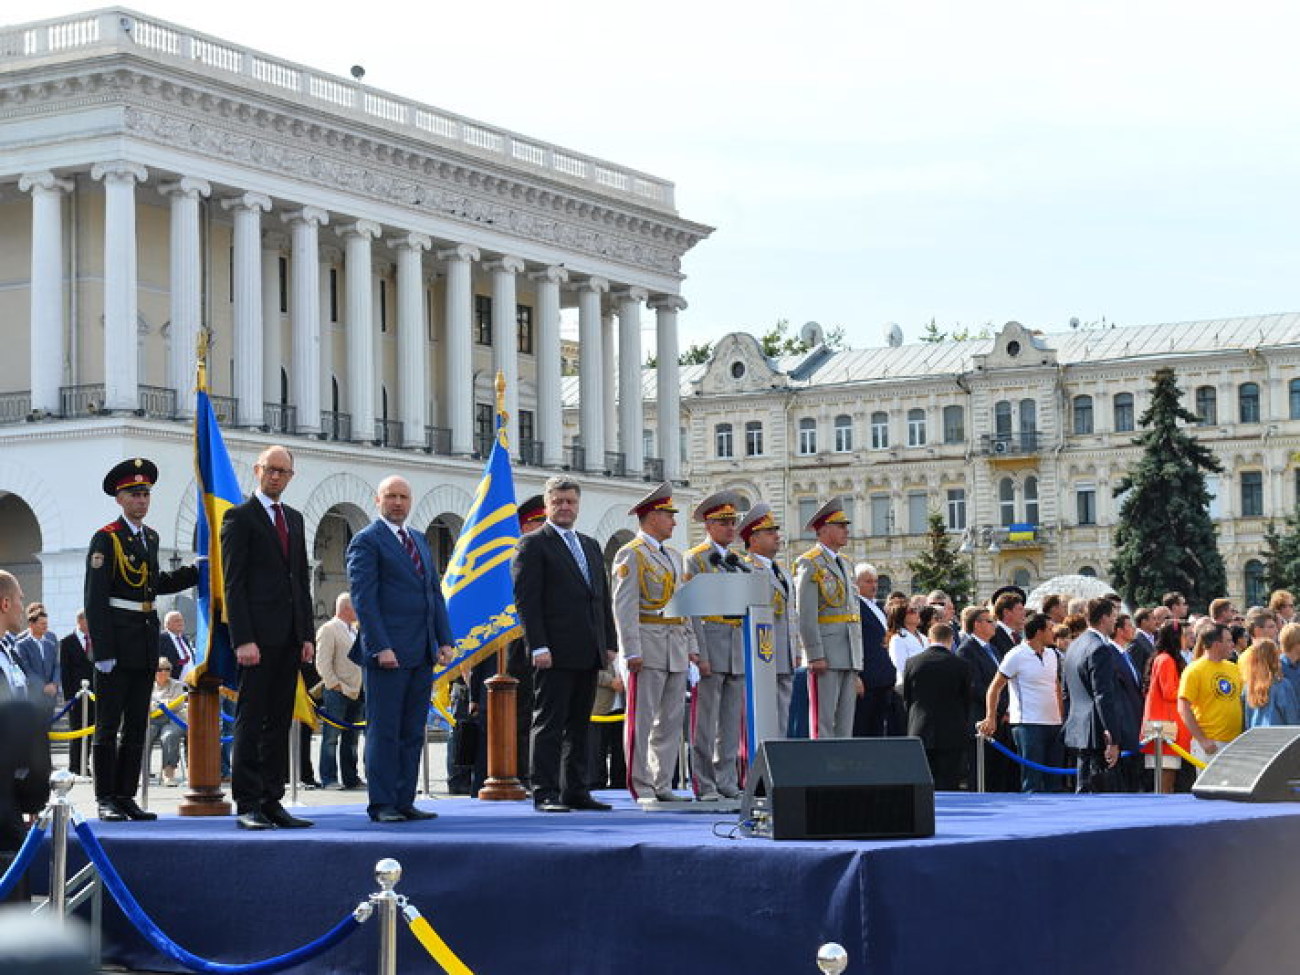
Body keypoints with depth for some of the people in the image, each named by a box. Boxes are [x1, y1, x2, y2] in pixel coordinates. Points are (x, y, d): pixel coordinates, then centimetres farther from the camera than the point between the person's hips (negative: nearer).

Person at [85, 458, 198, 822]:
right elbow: (95, 599, -12)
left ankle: (126, 796, 15)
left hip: (146, 642, 7)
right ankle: (106, 799, 3)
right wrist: (102, 651, -17)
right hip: (116, 643, -7)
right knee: (108, 725, -1)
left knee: (137, 726, 9)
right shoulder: (106, 539, -8)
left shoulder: (150, 537, 14)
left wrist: (198, 571, 15)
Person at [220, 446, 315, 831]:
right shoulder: (240, 517, -3)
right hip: (258, 637, -7)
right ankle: (247, 806, -3)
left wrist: (307, 634, 11)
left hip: (289, 639, 7)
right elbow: (233, 583, -9)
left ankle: (272, 802, 11)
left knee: (279, 723, 8)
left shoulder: (294, 519, 18)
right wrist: (243, 639, -17)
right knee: (250, 722, -4)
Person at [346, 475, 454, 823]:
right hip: (388, 653, -7)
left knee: (413, 732, 7)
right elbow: (363, 598, -11)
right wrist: (380, 648, -18)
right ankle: (382, 805, -1)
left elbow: (435, 593, 19)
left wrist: (444, 640, 8)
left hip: (422, 653, 7)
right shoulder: (366, 541, -4)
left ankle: (404, 802, 11)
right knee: (384, 731, -4)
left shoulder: (419, 540, 19)